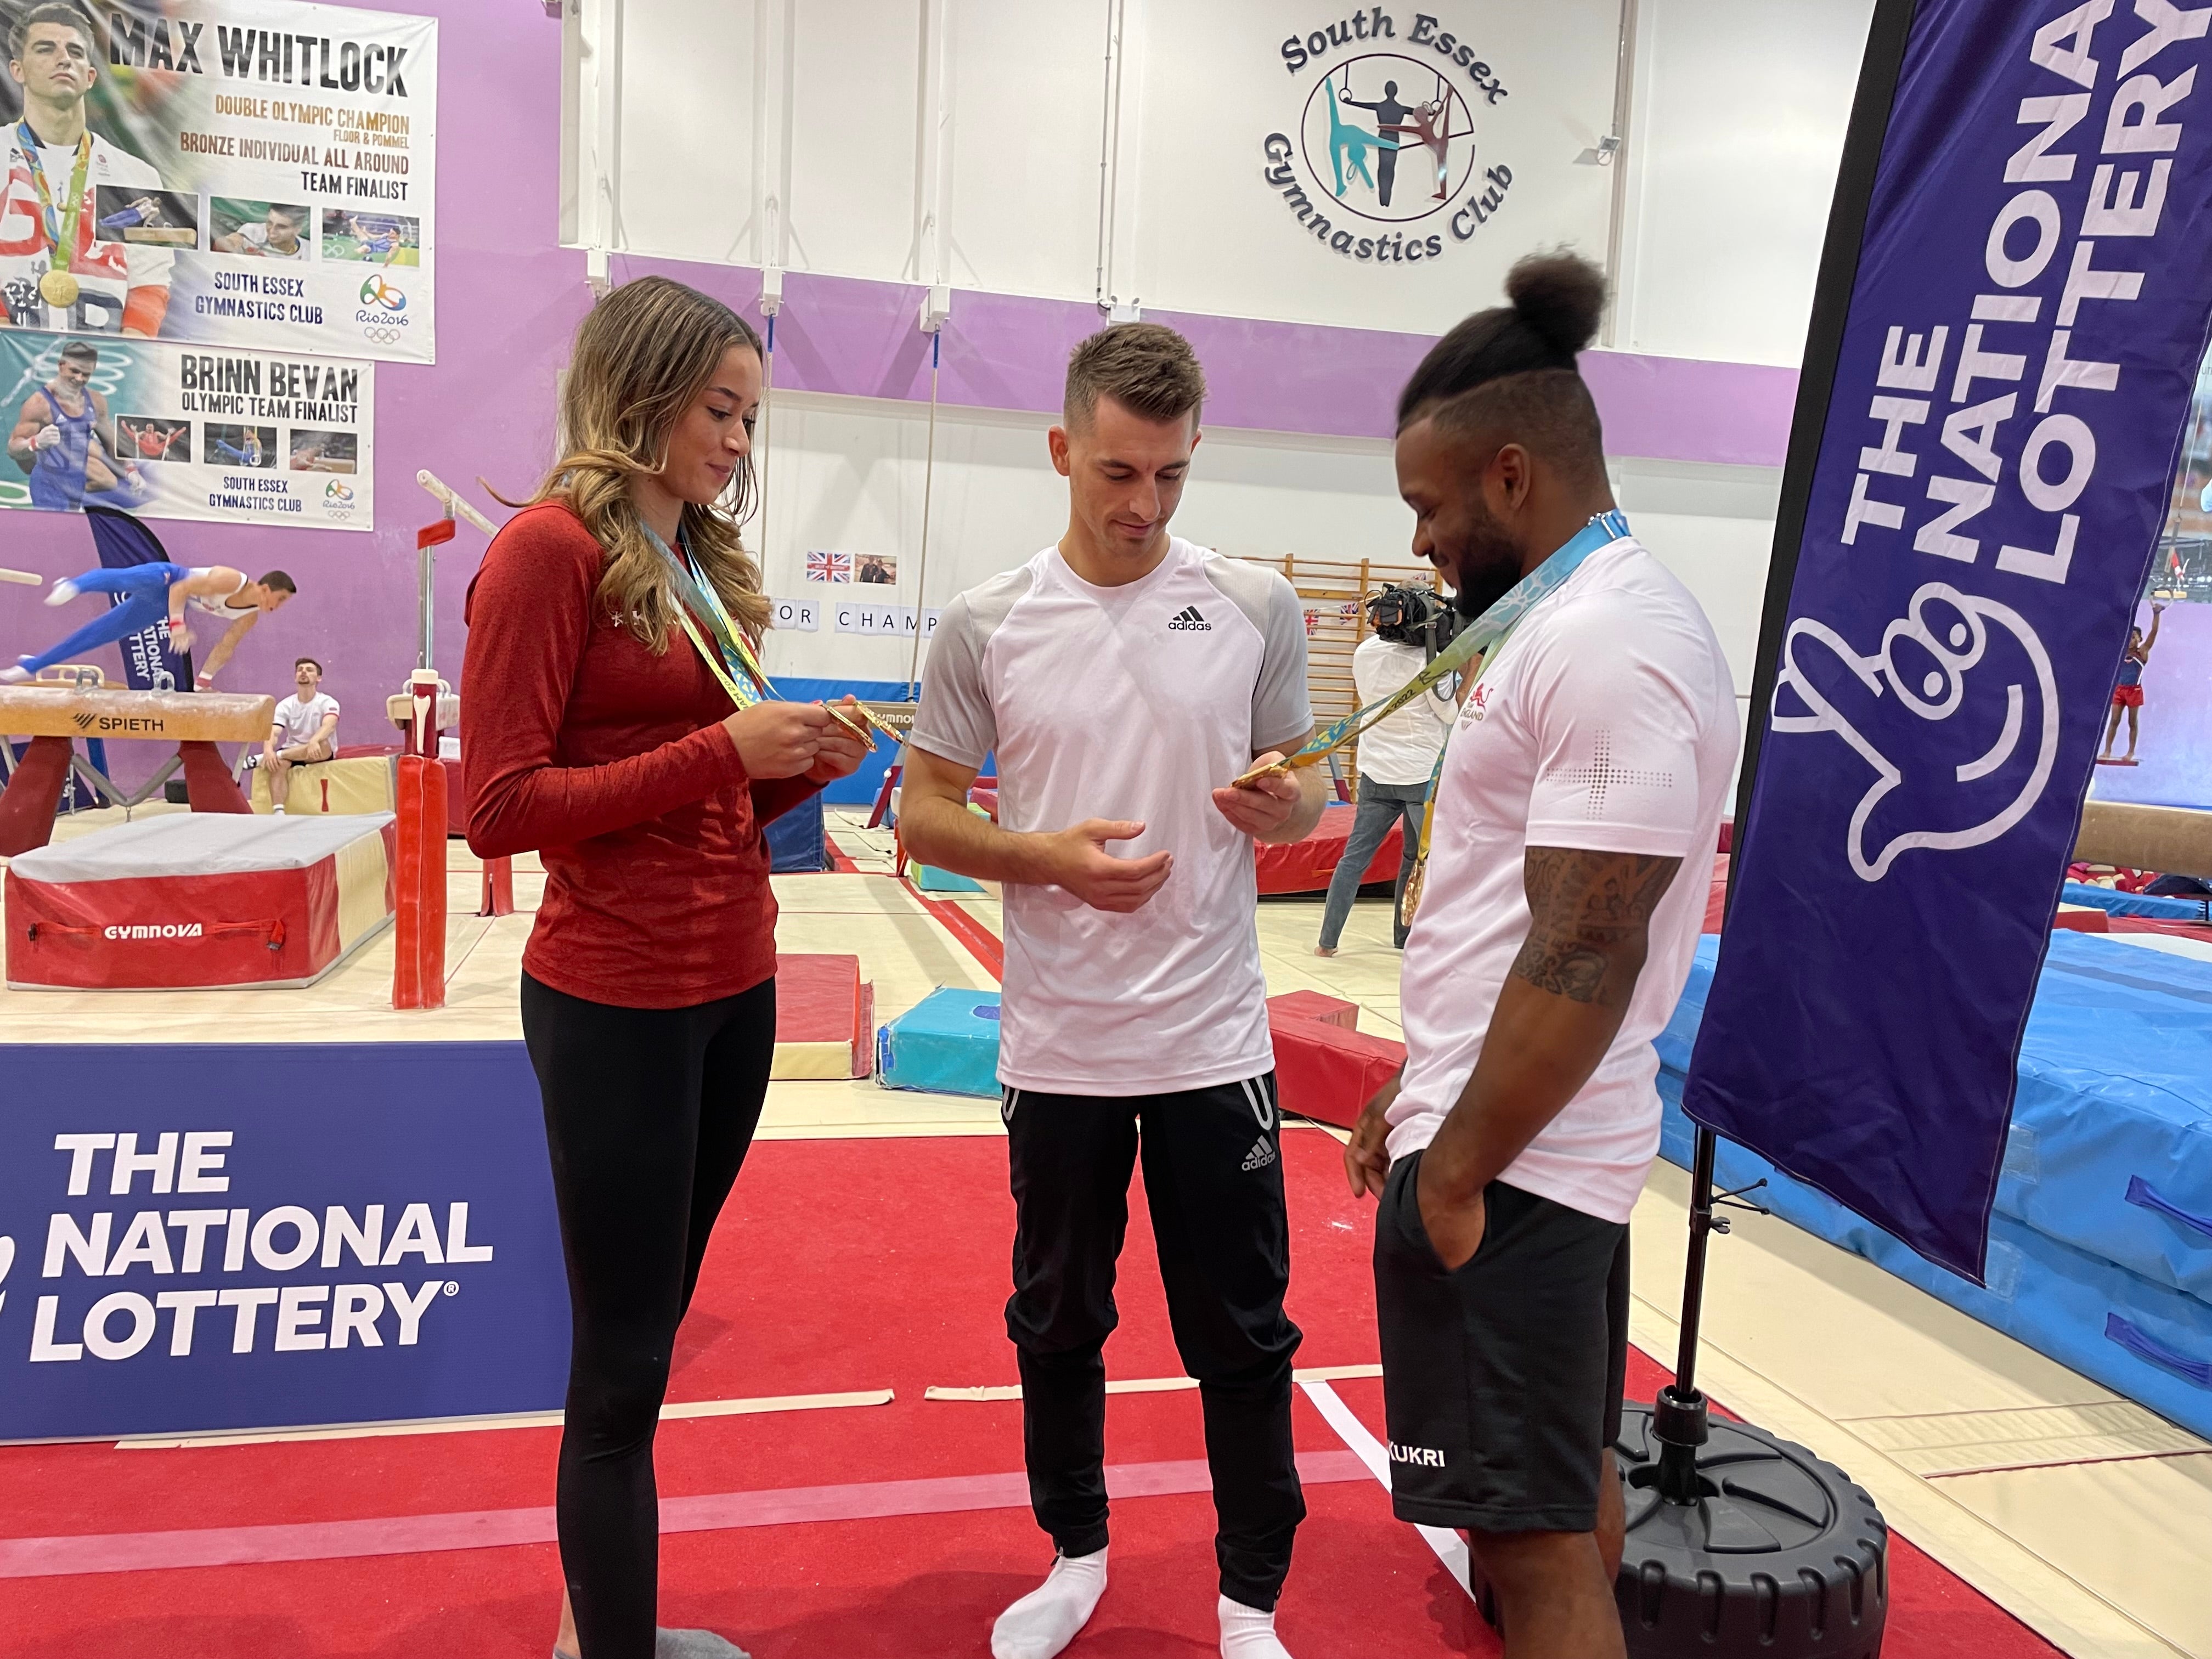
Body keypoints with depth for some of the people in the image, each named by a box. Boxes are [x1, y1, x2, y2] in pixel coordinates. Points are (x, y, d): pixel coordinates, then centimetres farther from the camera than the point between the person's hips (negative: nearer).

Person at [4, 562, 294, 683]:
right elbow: (179, 590, -26)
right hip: (163, 581, -5)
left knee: (99, 634, 6)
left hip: (159, 608, 5)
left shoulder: (250, 617, -7)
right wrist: (177, 625, -36)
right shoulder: (230, 580, -29)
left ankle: (29, 666, 11)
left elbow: (225, 648, 5)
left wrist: (205, 681, 7)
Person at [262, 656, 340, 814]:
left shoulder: (327, 702, -9)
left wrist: (314, 741, -51)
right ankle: (278, 812, -38)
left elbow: (329, 726, -30)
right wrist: (268, 749, -37)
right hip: (292, 752, 3)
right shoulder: (286, 705, 0)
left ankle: (261, 758, -30)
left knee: (323, 745, -38)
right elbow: (273, 732, -14)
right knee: (278, 764, -32)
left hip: (320, 755, -3)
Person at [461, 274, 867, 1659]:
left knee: (647, 1329, 19)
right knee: (623, 1362, 5)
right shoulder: (553, 545, -10)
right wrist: (725, 748, -18)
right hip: (616, 1002, -8)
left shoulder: (707, 564, 12)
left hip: (736, 987, 8)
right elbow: (502, 808, -16)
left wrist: (803, 766, -2)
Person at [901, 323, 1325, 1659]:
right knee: (1057, 1321, 17)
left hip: (1215, 1042, 0)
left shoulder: (1258, 607, -2)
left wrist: (1286, 806, -17)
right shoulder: (988, 625, -3)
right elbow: (923, 811, 2)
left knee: (1242, 1334, 9)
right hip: (1057, 1047, 1)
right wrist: (1052, 857, -15)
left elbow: (1303, 787, 7)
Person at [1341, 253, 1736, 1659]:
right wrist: (1421, 1089, 19)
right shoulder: (1580, 617, 12)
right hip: (1536, 1136, 10)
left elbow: (1585, 960, -24)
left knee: (1536, 1533, 1)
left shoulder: (1608, 645, -20)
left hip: (1514, 1164, -10)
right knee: (1572, 1483, 23)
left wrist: (1459, 1170, -17)